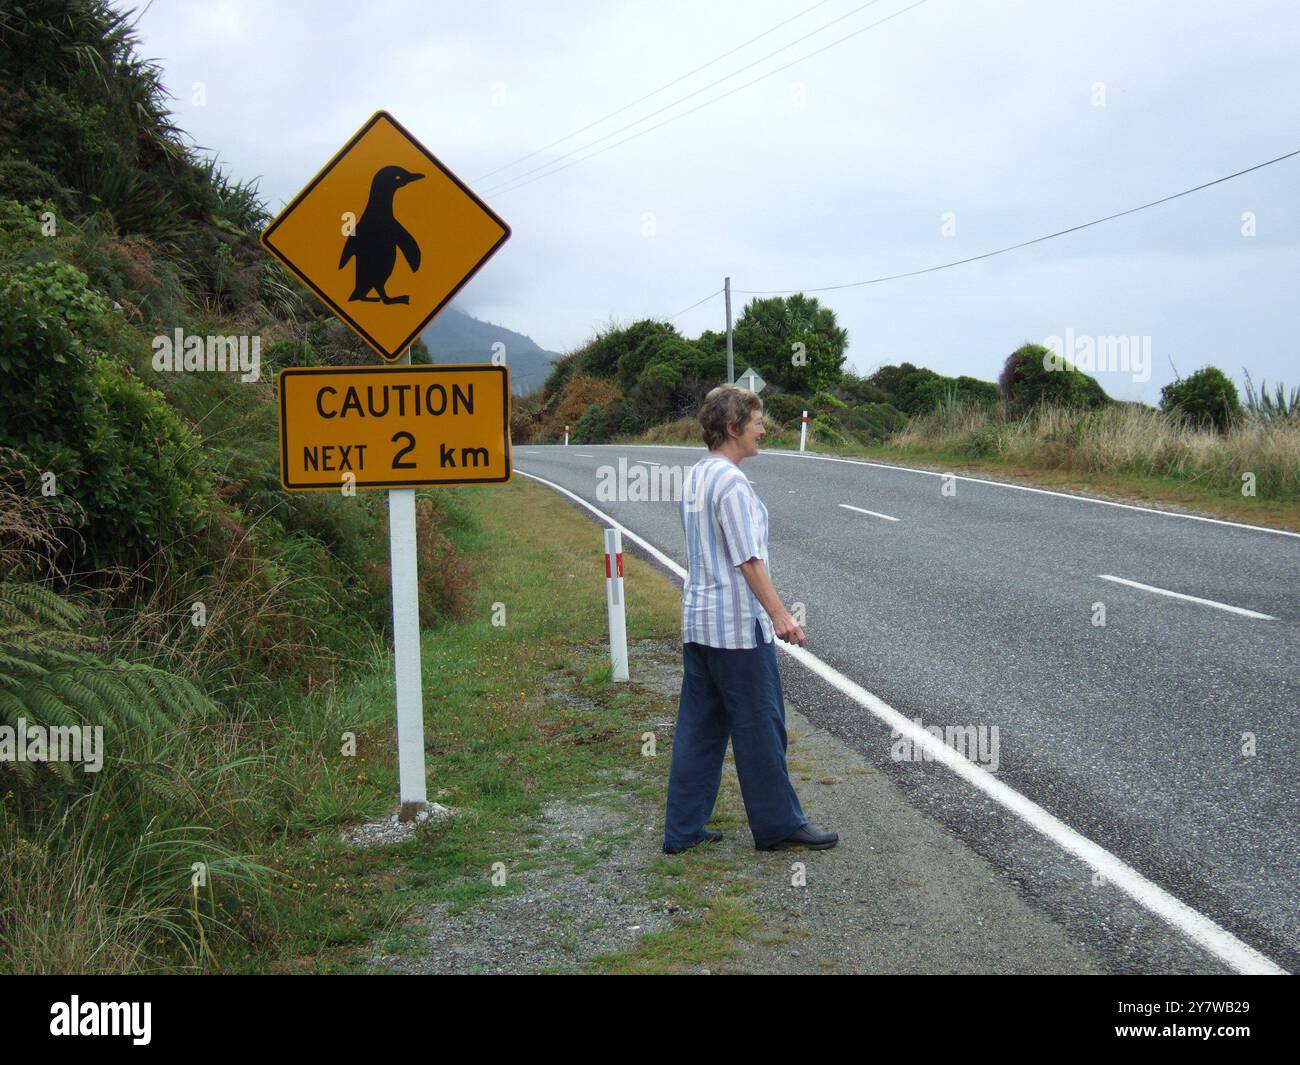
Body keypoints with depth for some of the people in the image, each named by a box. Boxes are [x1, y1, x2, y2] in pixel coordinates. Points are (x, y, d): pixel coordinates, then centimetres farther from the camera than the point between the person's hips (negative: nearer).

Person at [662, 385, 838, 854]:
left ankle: (682, 829, 15)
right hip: (738, 624, -9)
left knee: (698, 726, 11)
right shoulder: (731, 482, -17)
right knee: (759, 726, 2)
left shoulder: (694, 476, 12)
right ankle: (778, 824, 14)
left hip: (697, 620, 9)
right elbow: (748, 559, -21)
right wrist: (779, 613, -20)